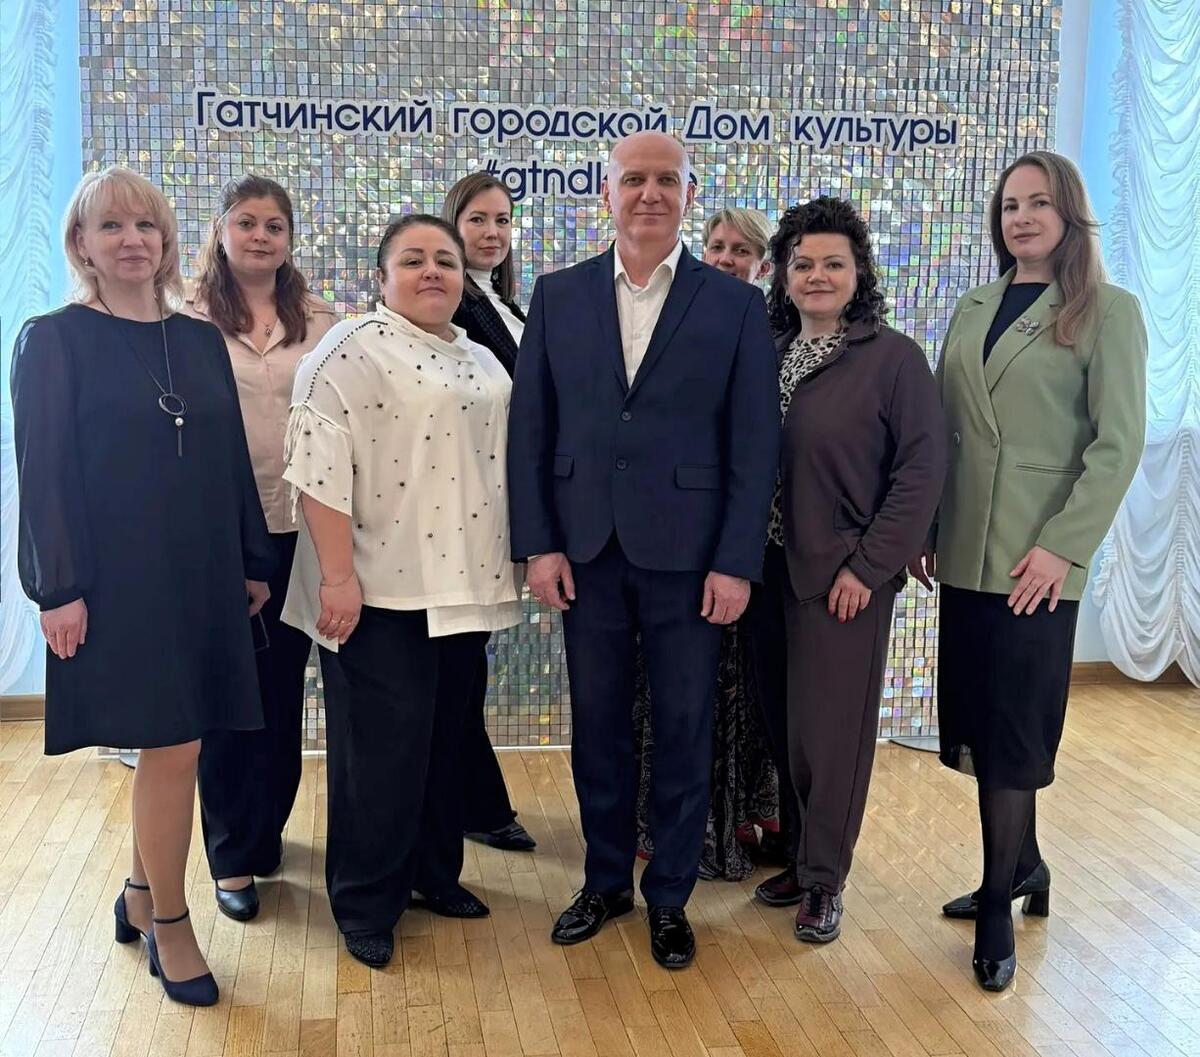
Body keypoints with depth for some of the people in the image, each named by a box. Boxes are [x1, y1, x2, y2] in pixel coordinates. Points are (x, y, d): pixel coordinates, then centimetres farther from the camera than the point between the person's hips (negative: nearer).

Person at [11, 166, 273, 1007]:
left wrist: (255, 562, 11)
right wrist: (60, 590, -14)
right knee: (173, 748, -4)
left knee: (172, 745, 11)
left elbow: (232, 458, 12)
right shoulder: (53, 341, -3)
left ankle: (141, 895, 32)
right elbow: (43, 471, -8)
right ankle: (170, 926, 15)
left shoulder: (202, 340, 10)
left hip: (202, 574, 5)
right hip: (119, 578, -5)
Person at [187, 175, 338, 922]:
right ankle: (233, 858, 18)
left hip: (300, 532, 3)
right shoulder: (187, 324, -2)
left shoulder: (322, 325, 6)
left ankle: (265, 829, 32)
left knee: (284, 691, 12)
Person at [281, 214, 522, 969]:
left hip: (460, 585, 7)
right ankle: (366, 906, 14)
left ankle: (435, 872, 31)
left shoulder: (482, 362, 14)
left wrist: (510, 566, 15)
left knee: (446, 738, 15)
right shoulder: (352, 350, -8)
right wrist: (338, 575, -21)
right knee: (382, 747, 0)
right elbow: (321, 465, -16)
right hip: (382, 587, -7)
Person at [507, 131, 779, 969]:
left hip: (688, 556, -2)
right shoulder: (559, 296, 5)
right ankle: (606, 881, 30)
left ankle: (670, 896, 25)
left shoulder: (735, 305, -1)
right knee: (598, 727, 12)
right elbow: (530, 428, 4)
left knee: (684, 734, 8)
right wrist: (538, 543, -3)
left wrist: (737, 562, -9)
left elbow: (755, 444, -3)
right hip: (586, 552, 2)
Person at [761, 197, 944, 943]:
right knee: (782, 722, 11)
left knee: (833, 728, 3)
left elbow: (923, 468, -10)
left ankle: (825, 880, 18)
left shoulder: (894, 357, -7)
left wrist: (869, 565, -13)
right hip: (771, 568, 5)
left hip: (846, 575, -4)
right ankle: (796, 855, 28)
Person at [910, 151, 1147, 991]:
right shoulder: (973, 312, 14)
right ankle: (1023, 866, 30)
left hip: (1037, 555, -5)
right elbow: (944, 430, 12)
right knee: (979, 717, 11)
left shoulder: (1109, 311, -3)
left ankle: (999, 905, 12)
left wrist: (1063, 544, -17)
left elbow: (1119, 442, -10)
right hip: (967, 548, 6)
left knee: (1014, 726, 0)